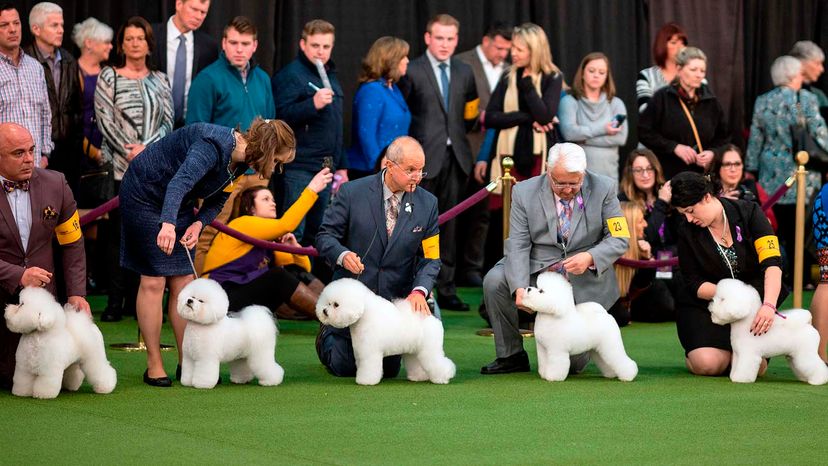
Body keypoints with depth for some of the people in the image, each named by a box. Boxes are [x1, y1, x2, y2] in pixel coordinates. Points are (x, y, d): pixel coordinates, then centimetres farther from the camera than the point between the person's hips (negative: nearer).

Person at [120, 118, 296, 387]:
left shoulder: (240, 162, -4)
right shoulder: (215, 145, -31)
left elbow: (217, 200, 7)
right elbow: (180, 181, -46)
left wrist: (199, 223, -14)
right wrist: (168, 223, -61)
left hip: (177, 203, 8)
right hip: (144, 193, -8)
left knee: (184, 282, 3)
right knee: (153, 281, -6)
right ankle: (154, 366, 0)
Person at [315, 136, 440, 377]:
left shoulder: (428, 204, -4)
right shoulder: (352, 193, -11)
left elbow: (431, 257, -3)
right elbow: (325, 237, -6)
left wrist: (419, 290, -22)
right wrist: (342, 255, -29)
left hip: (396, 299, 2)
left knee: (388, 370, 8)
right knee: (345, 367, 3)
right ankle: (328, 336, 36)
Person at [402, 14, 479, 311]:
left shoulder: (464, 72, 12)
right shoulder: (412, 71, -4)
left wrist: (460, 133, 9)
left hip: (455, 156, 5)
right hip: (424, 158, -5)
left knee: (449, 226, 9)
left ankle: (446, 290, 15)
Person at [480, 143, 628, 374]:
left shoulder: (604, 189, -8)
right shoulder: (525, 192, -7)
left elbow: (619, 238, -5)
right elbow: (518, 245, -11)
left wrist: (590, 257, -25)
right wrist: (520, 287, -27)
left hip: (585, 278, -1)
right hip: (538, 269, 1)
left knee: (573, 362, -9)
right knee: (494, 281, -27)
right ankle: (512, 355, -8)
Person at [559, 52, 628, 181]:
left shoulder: (616, 103, 11)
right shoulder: (569, 101, 4)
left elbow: (621, 137, -4)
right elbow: (569, 132, -12)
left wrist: (583, 137, -7)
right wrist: (602, 129, -8)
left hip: (608, 174, 2)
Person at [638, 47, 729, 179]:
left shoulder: (711, 101, 12)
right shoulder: (662, 98, 1)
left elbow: (723, 137, 18)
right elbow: (644, 132, -3)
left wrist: (712, 152, -2)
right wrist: (674, 147, -11)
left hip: (703, 175, 3)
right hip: (668, 173, -3)